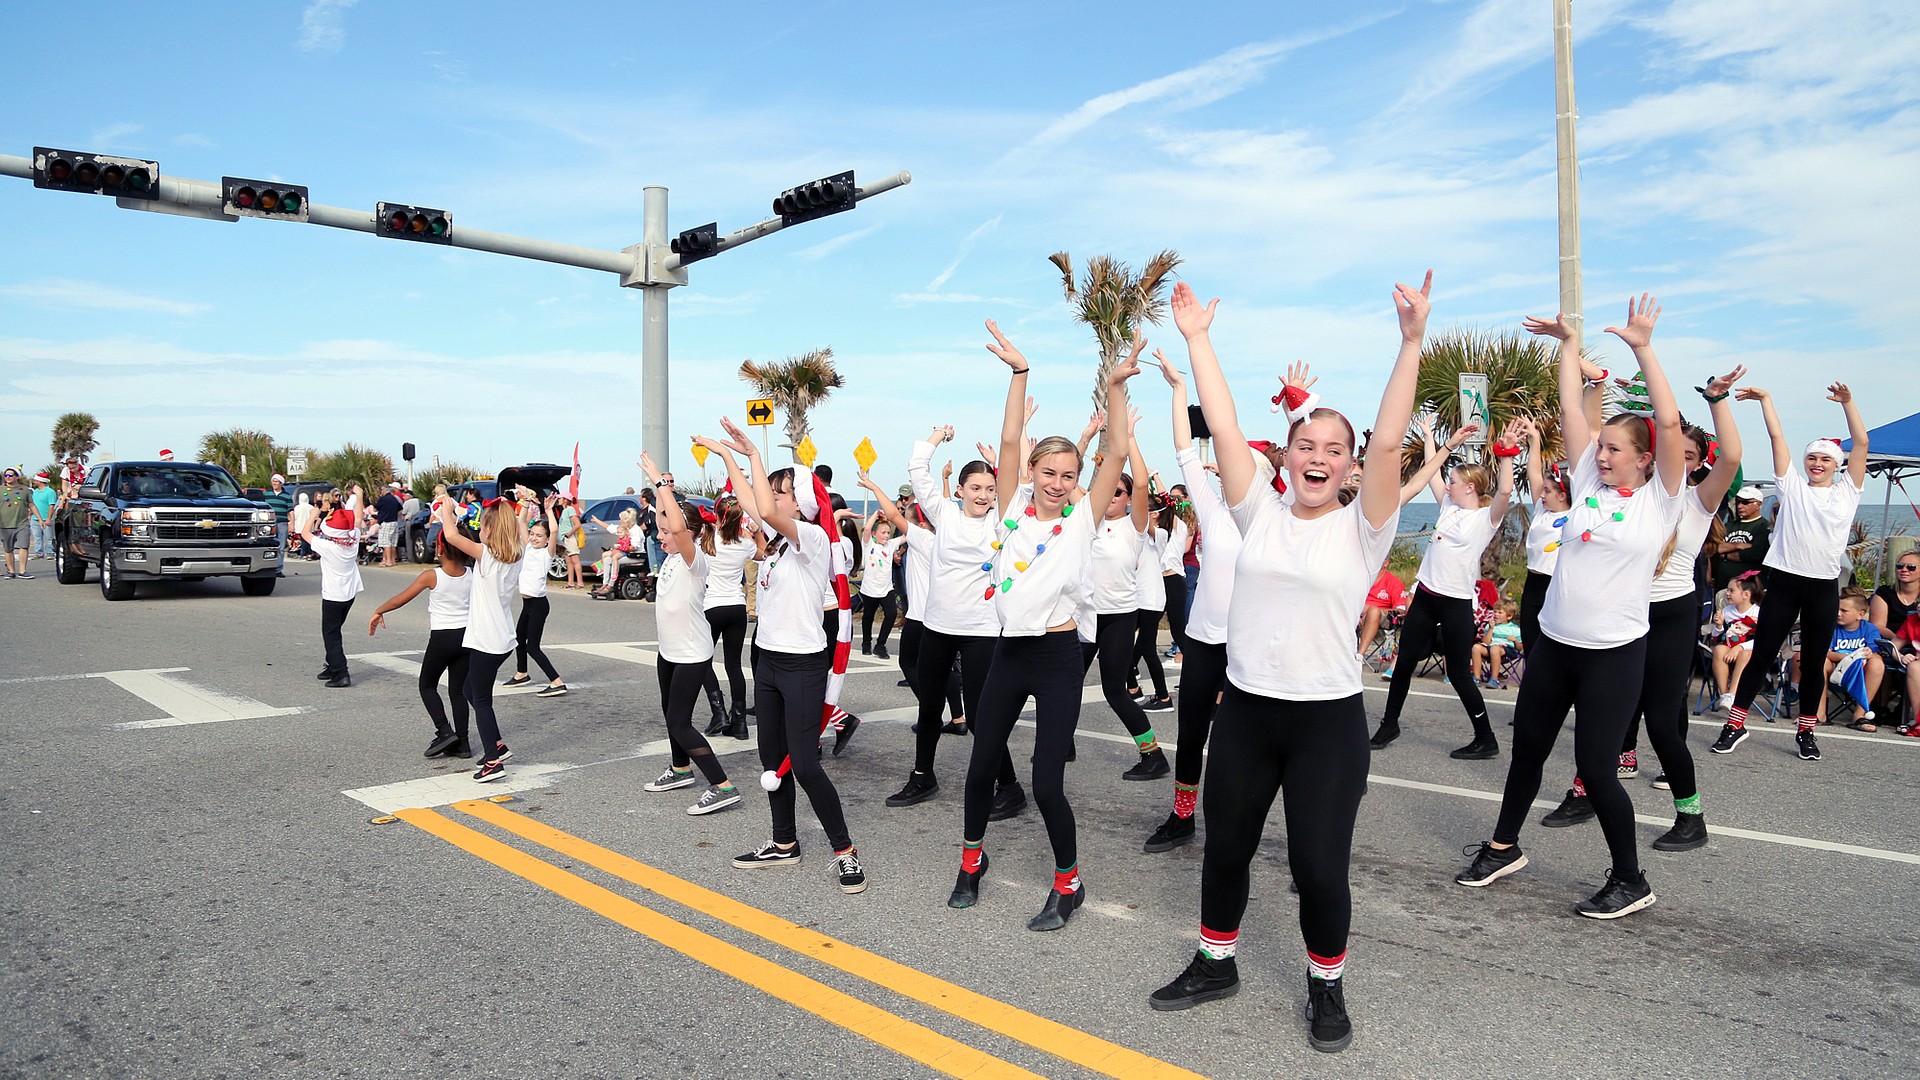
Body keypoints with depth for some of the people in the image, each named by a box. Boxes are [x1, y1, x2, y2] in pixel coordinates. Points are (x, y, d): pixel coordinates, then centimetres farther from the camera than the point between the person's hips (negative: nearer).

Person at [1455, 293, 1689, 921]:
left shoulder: (1661, 498, -5)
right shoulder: (1588, 483, 6)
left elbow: (1669, 424, -17)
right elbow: (1571, 411, 6)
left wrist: (1643, 349, -17)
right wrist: (1570, 344, 10)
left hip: (1615, 652, -5)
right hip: (1553, 644, 5)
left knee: (1596, 769, -3)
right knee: (1526, 749, 15)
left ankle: (1631, 881, 17)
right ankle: (1504, 847, 33)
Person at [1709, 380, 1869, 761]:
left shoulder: (1847, 491, 10)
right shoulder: (1792, 486, 8)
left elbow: (1861, 443, 1)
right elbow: (1777, 436, 6)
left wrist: (1847, 402, -5)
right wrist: (1765, 399, 7)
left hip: (1824, 587, 1)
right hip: (1784, 581, -1)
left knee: (1814, 661, 8)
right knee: (1761, 654, 0)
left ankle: (1806, 730, 18)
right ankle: (1735, 725, 4)